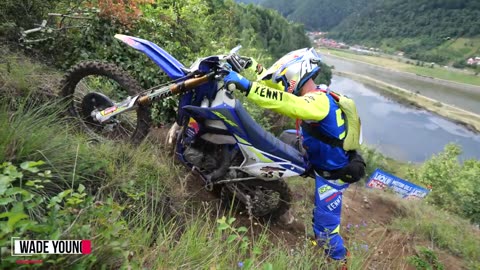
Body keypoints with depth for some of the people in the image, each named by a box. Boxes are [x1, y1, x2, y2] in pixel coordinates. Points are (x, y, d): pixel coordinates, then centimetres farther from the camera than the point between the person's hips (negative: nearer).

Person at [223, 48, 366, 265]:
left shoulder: (318, 101, -29)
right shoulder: (316, 95, 1)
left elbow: (286, 103, -49)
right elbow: (281, 88, 10)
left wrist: (245, 86, -53)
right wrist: (257, 69, 9)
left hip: (333, 174, -8)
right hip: (330, 164, 9)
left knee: (324, 224, 8)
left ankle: (338, 259, 34)